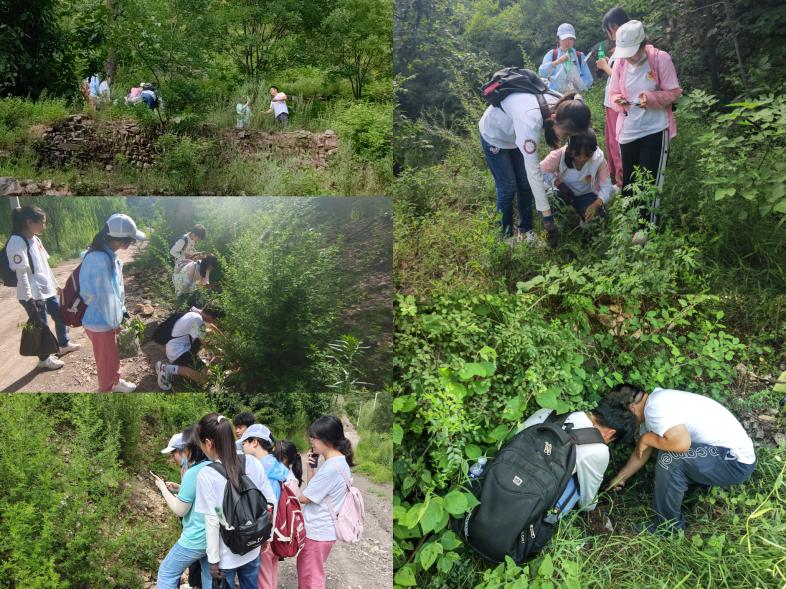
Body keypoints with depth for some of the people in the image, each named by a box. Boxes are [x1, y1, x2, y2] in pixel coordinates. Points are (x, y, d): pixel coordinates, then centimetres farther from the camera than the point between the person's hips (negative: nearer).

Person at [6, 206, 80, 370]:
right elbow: (21, 273, -22)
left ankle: (64, 345, 43)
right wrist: (29, 299, -23)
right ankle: (44, 359, 23)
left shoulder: (35, 239, 7)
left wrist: (55, 284, 21)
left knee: (60, 316, 21)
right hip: (33, 295, -9)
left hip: (47, 291, 9)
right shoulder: (17, 242, -20)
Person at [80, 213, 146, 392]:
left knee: (114, 355, 28)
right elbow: (104, 296, -25)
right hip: (101, 322, -9)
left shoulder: (110, 255, -1)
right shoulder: (99, 259, -30)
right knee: (107, 360, 12)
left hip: (110, 318, 9)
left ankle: (115, 382, 49)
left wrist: (122, 311, 9)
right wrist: (115, 322, -13)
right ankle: (106, 389, 32)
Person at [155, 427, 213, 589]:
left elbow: (180, 510, -13)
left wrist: (163, 488, -2)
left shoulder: (193, 473, -22)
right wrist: (180, 489, 11)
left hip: (196, 539, -7)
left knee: (167, 572, 13)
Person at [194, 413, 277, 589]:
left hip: (226, 555, -4)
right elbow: (271, 502, -1)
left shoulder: (206, 475, -19)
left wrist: (213, 559, -8)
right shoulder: (253, 463, -7)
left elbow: (212, 522, -18)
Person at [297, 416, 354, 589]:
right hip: (319, 529, 9)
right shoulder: (338, 462, 6)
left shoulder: (331, 467, -25)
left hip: (317, 532, -9)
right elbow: (314, 491, 10)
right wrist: (310, 467, -2)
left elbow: (305, 497, -17)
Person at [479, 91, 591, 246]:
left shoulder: (561, 107, -25)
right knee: (508, 187, -1)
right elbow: (533, 170, -41)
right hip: (494, 135, -6)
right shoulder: (530, 120, -45)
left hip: (516, 134, 6)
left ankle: (526, 230, 23)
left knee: (525, 184, 8)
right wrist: (546, 214, -37)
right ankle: (506, 236, 17)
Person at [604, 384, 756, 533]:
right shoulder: (656, 401, 8)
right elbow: (642, 452, 17)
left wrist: (647, 438, -17)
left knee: (669, 457, -24)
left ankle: (669, 525, -5)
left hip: (736, 462, -10)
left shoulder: (655, 406, -22)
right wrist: (620, 478, 24)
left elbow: (681, 443, -34)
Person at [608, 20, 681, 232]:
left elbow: (674, 92, -8)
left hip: (655, 129, -4)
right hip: (628, 130, 4)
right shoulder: (620, 62, -2)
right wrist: (618, 101, -16)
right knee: (628, 179, 12)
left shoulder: (661, 59, -12)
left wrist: (651, 98, -25)